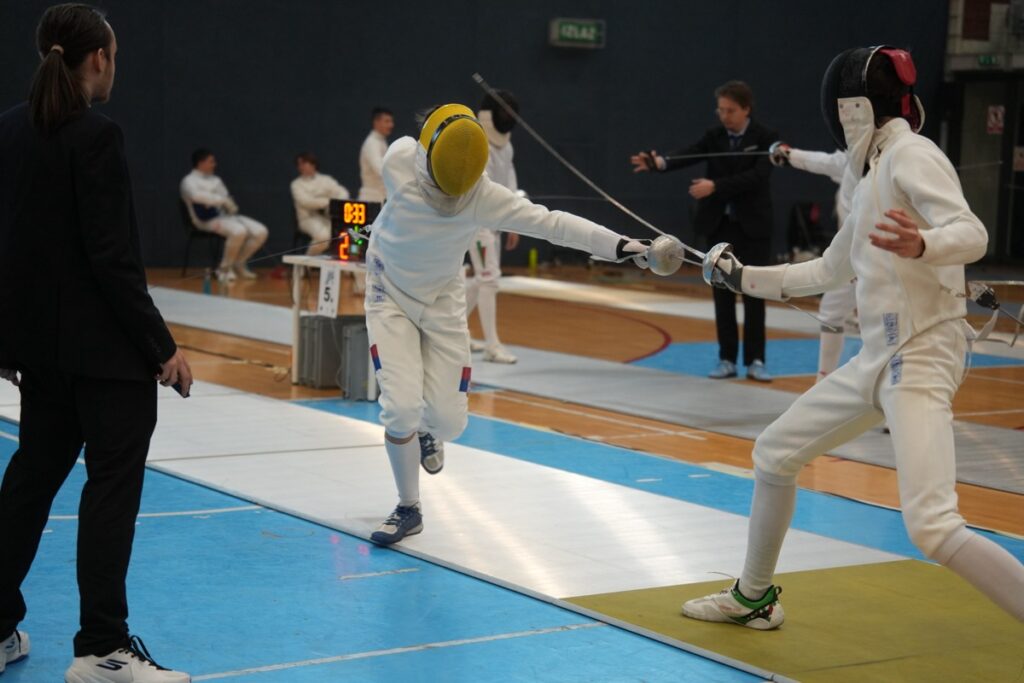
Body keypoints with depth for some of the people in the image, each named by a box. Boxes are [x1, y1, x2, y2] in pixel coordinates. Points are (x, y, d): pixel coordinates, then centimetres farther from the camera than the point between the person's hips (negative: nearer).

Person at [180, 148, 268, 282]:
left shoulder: (216, 180, 23)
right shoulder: (189, 181, -3)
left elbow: (227, 199, 22)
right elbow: (196, 195, -26)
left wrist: (230, 204, -3)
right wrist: (223, 200, -23)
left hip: (227, 215, 8)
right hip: (208, 220, -8)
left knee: (261, 232, -11)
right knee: (239, 231, -35)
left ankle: (238, 265, 5)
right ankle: (225, 268, -15)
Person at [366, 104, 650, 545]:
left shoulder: (484, 196, -29)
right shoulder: (399, 160, -27)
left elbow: (552, 223, -37)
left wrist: (620, 245, -48)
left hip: (442, 302, 1)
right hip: (391, 297, -1)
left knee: (448, 420, 0)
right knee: (400, 407, -15)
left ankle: (426, 431, 39)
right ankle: (408, 509, 7)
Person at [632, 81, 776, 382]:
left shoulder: (765, 139, -7)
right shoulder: (715, 135, 3)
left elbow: (757, 176, -21)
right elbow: (689, 154, -15)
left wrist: (714, 186, -31)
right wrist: (659, 162, -36)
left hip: (753, 226, -3)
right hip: (721, 224, 3)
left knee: (754, 294, -1)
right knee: (723, 293, 5)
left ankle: (755, 360, 6)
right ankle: (727, 359, 11)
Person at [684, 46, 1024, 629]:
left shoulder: (912, 155, -13)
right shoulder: (875, 177, 16)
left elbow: (973, 237, -27)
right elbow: (829, 272, 29)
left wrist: (920, 246, -47)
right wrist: (746, 277, 33)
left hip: (920, 360, -10)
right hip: (879, 358, 10)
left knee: (933, 530, -23)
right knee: (775, 454, 20)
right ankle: (754, 597, 37)